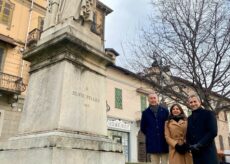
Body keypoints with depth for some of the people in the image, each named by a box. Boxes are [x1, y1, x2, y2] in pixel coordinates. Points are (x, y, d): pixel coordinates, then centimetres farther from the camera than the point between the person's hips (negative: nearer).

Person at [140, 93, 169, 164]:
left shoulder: (165, 111, 3)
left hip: (164, 143, 0)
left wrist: (166, 135, 2)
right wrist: (150, 135, 9)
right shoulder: (145, 113, 4)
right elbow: (143, 128, 12)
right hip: (152, 143, 0)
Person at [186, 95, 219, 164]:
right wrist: (190, 146, -5)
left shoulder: (208, 113, 1)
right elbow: (188, 135, 15)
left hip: (208, 151, -5)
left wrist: (199, 145, -15)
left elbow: (213, 132, -11)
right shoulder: (189, 119, 18)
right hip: (195, 152, 5)